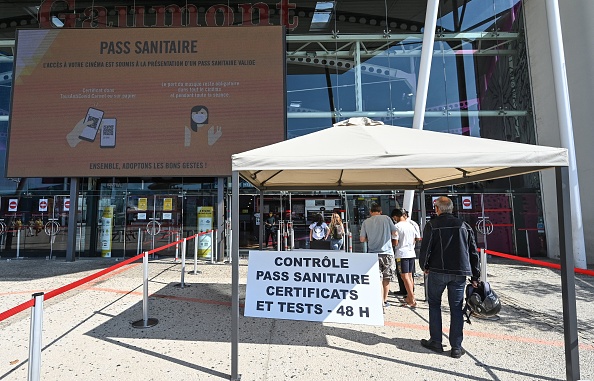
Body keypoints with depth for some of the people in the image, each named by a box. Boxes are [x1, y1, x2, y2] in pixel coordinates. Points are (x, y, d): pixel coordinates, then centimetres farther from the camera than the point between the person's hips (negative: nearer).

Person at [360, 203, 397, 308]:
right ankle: (385, 300, 25)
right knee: (386, 278, 15)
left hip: (373, 253, 0)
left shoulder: (366, 222, 2)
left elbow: (362, 239, -1)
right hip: (387, 252, 1)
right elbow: (395, 233, 1)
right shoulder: (386, 218, 1)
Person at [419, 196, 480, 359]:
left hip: (437, 272, -3)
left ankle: (436, 342, 17)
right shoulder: (464, 225, 6)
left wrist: (425, 266, 9)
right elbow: (473, 252, 8)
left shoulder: (432, 225, -6)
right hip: (459, 273, 3)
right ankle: (456, 347, 15)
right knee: (456, 308, 10)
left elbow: (425, 249, -9)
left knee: (434, 304, 13)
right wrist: (475, 277, 13)